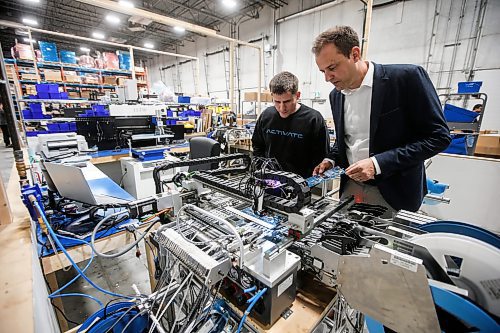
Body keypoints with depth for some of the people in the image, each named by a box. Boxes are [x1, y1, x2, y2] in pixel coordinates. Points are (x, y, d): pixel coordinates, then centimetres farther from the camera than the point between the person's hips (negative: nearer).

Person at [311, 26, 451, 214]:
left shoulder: (406, 77, -14)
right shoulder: (336, 95, 5)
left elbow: (438, 136, -13)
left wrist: (378, 163, -22)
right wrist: (332, 160, -3)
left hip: (394, 191, -5)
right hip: (351, 186, 5)